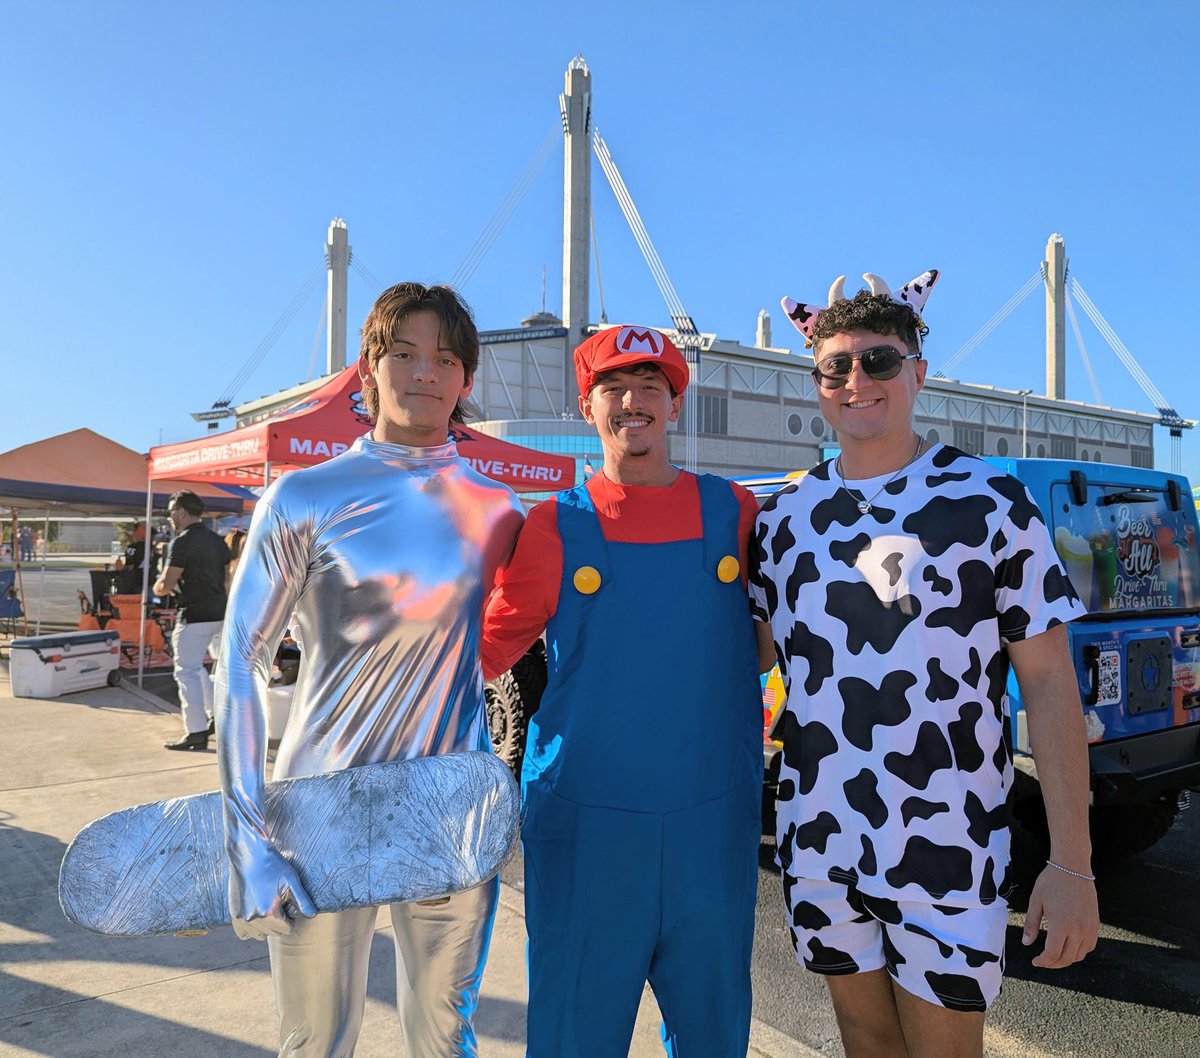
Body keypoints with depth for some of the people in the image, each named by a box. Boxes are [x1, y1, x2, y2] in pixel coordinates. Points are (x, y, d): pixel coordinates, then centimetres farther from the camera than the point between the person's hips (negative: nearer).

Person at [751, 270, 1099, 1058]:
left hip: (949, 859, -3)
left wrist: (1072, 865, -10)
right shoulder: (783, 517, 2)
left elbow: (1051, 685, -7)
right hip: (820, 848, 4)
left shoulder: (992, 504, -7)